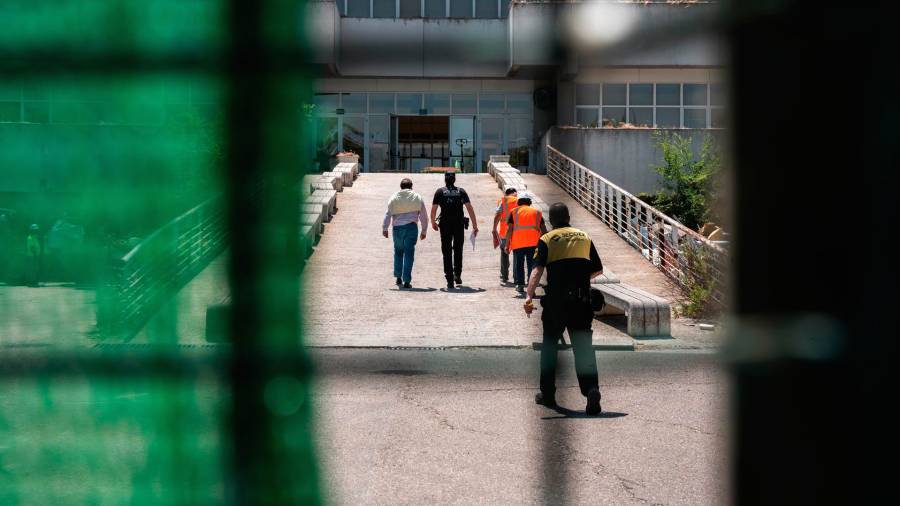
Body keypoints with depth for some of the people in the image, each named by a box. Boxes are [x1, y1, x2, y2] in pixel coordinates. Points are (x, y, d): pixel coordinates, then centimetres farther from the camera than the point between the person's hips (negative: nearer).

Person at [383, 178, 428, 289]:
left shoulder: (394, 198, 6)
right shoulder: (417, 198, 7)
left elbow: (388, 214, -1)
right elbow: (424, 216, 9)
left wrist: (384, 228, 0)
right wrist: (424, 231, 16)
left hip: (397, 228, 1)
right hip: (411, 227, -1)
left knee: (398, 252, 18)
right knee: (409, 253, 0)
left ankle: (398, 277, 19)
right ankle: (407, 281, -6)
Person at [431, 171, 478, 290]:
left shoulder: (440, 192, 3)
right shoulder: (461, 191, 5)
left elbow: (433, 210, 1)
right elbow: (470, 209, -2)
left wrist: (433, 223, 19)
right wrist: (475, 226, 0)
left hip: (445, 226, -1)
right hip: (459, 225, 1)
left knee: (447, 252, 3)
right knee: (458, 250, 19)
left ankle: (450, 281, -1)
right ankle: (457, 274, 6)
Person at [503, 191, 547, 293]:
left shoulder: (514, 212, 8)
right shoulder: (537, 212, 13)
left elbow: (509, 229, 0)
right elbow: (543, 230, 10)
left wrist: (507, 245, 3)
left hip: (518, 243, -1)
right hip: (533, 243, 1)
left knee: (518, 264, 13)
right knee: (532, 264, 4)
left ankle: (519, 284, 11)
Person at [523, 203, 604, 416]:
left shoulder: (547, 239, 3)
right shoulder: (584, 237, 13)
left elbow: (537, 270, -12)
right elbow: (598, 269, 17)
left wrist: (529, 295, -22)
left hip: (556, 301, -2)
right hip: (582, 300, 2)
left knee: (549, 346, 15)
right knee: (583, 346, 1)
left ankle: (548, 394, 21)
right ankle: (591, 389, -20)